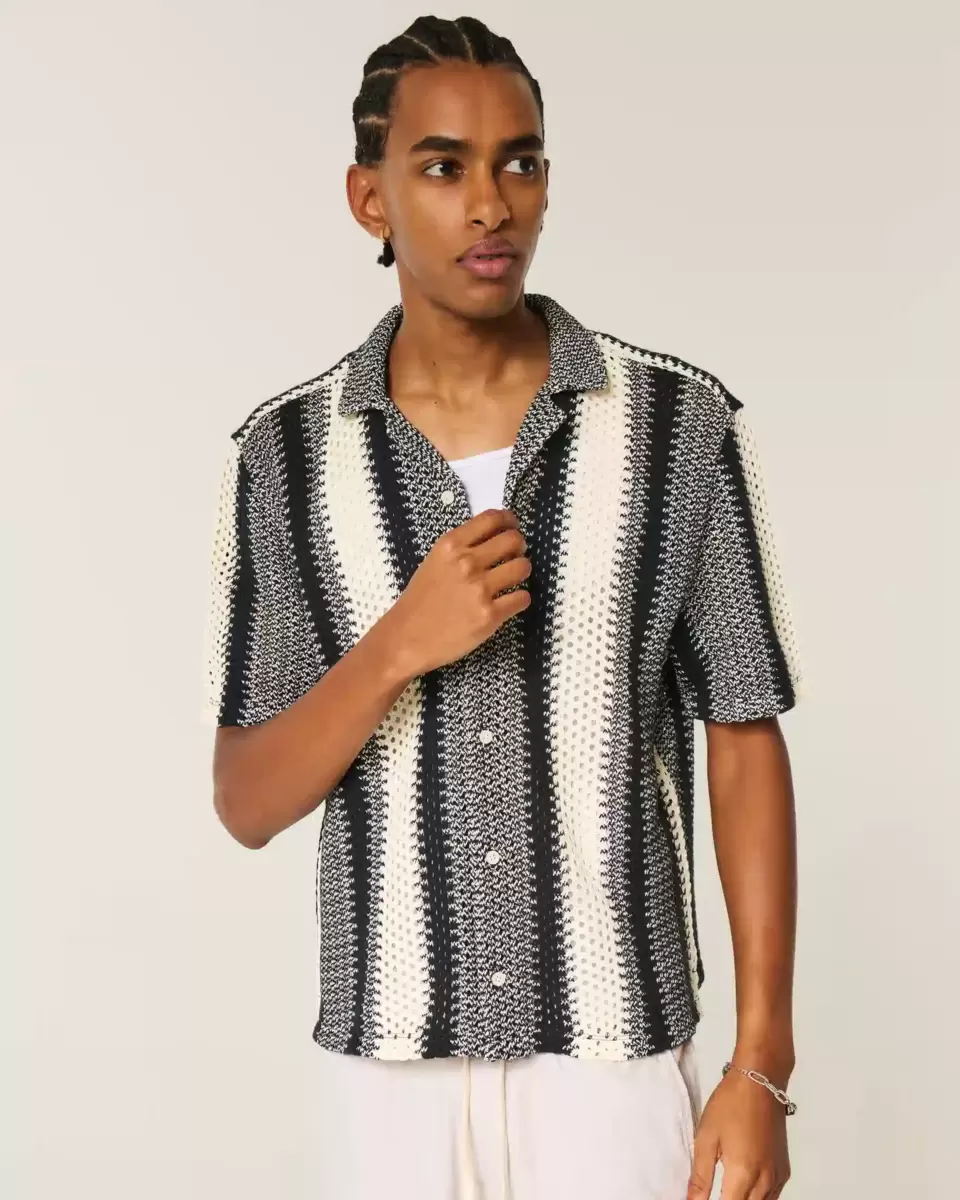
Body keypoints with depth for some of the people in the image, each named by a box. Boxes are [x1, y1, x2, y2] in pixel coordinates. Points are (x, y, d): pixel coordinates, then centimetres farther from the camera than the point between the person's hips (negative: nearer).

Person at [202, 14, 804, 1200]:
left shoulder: (684, 426, -9)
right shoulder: (283, 455, -5)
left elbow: (745, 753, -5)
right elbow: (247, 806, -5)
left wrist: (760, 1068, -9)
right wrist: (400, 647, -23)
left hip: (612, 1057, -1)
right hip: (392, 1060, 2)